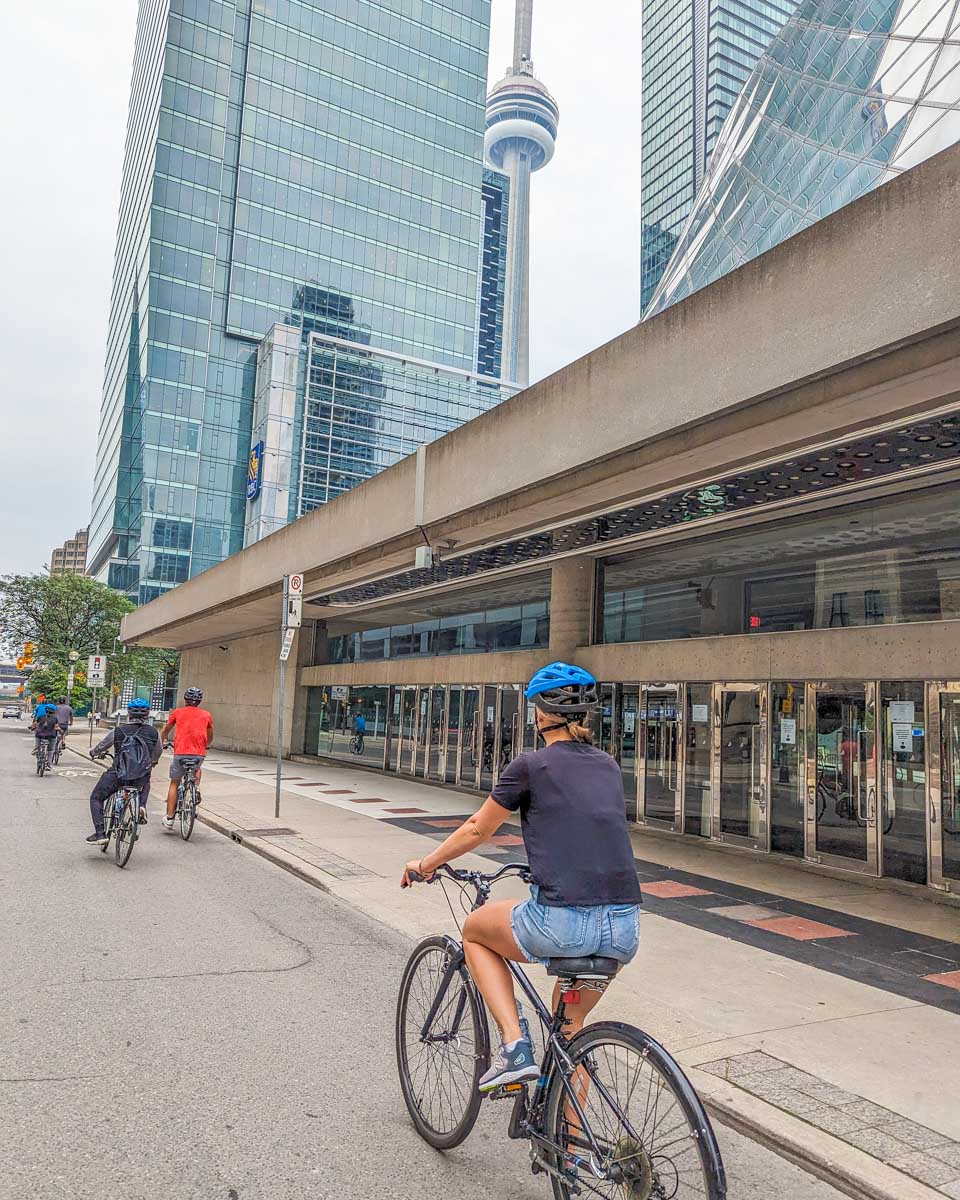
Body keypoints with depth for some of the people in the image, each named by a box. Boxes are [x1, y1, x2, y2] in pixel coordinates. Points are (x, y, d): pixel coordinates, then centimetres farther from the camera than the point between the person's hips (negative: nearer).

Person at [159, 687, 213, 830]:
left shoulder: (177, 712, 10)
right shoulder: (206, 715, 13)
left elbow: (165, 731, 25)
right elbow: (210, 737, 25)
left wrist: (161, 743, 44)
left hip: (180, 752, -1)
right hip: (199, 753, 1)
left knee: (174, 783, 13)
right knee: (196, 768, 34)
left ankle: (169, 818, 11)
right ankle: (196, 787, 7)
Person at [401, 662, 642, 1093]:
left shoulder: (531, 765, -2)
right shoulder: (609, 766, 14)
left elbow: (477, 830, 9)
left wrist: (426, 863, 26)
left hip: (563, 924, -6)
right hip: (625, 930, 6)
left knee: (474, 930, 23)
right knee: (571, 1023, 30)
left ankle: (514, 1046, 11)